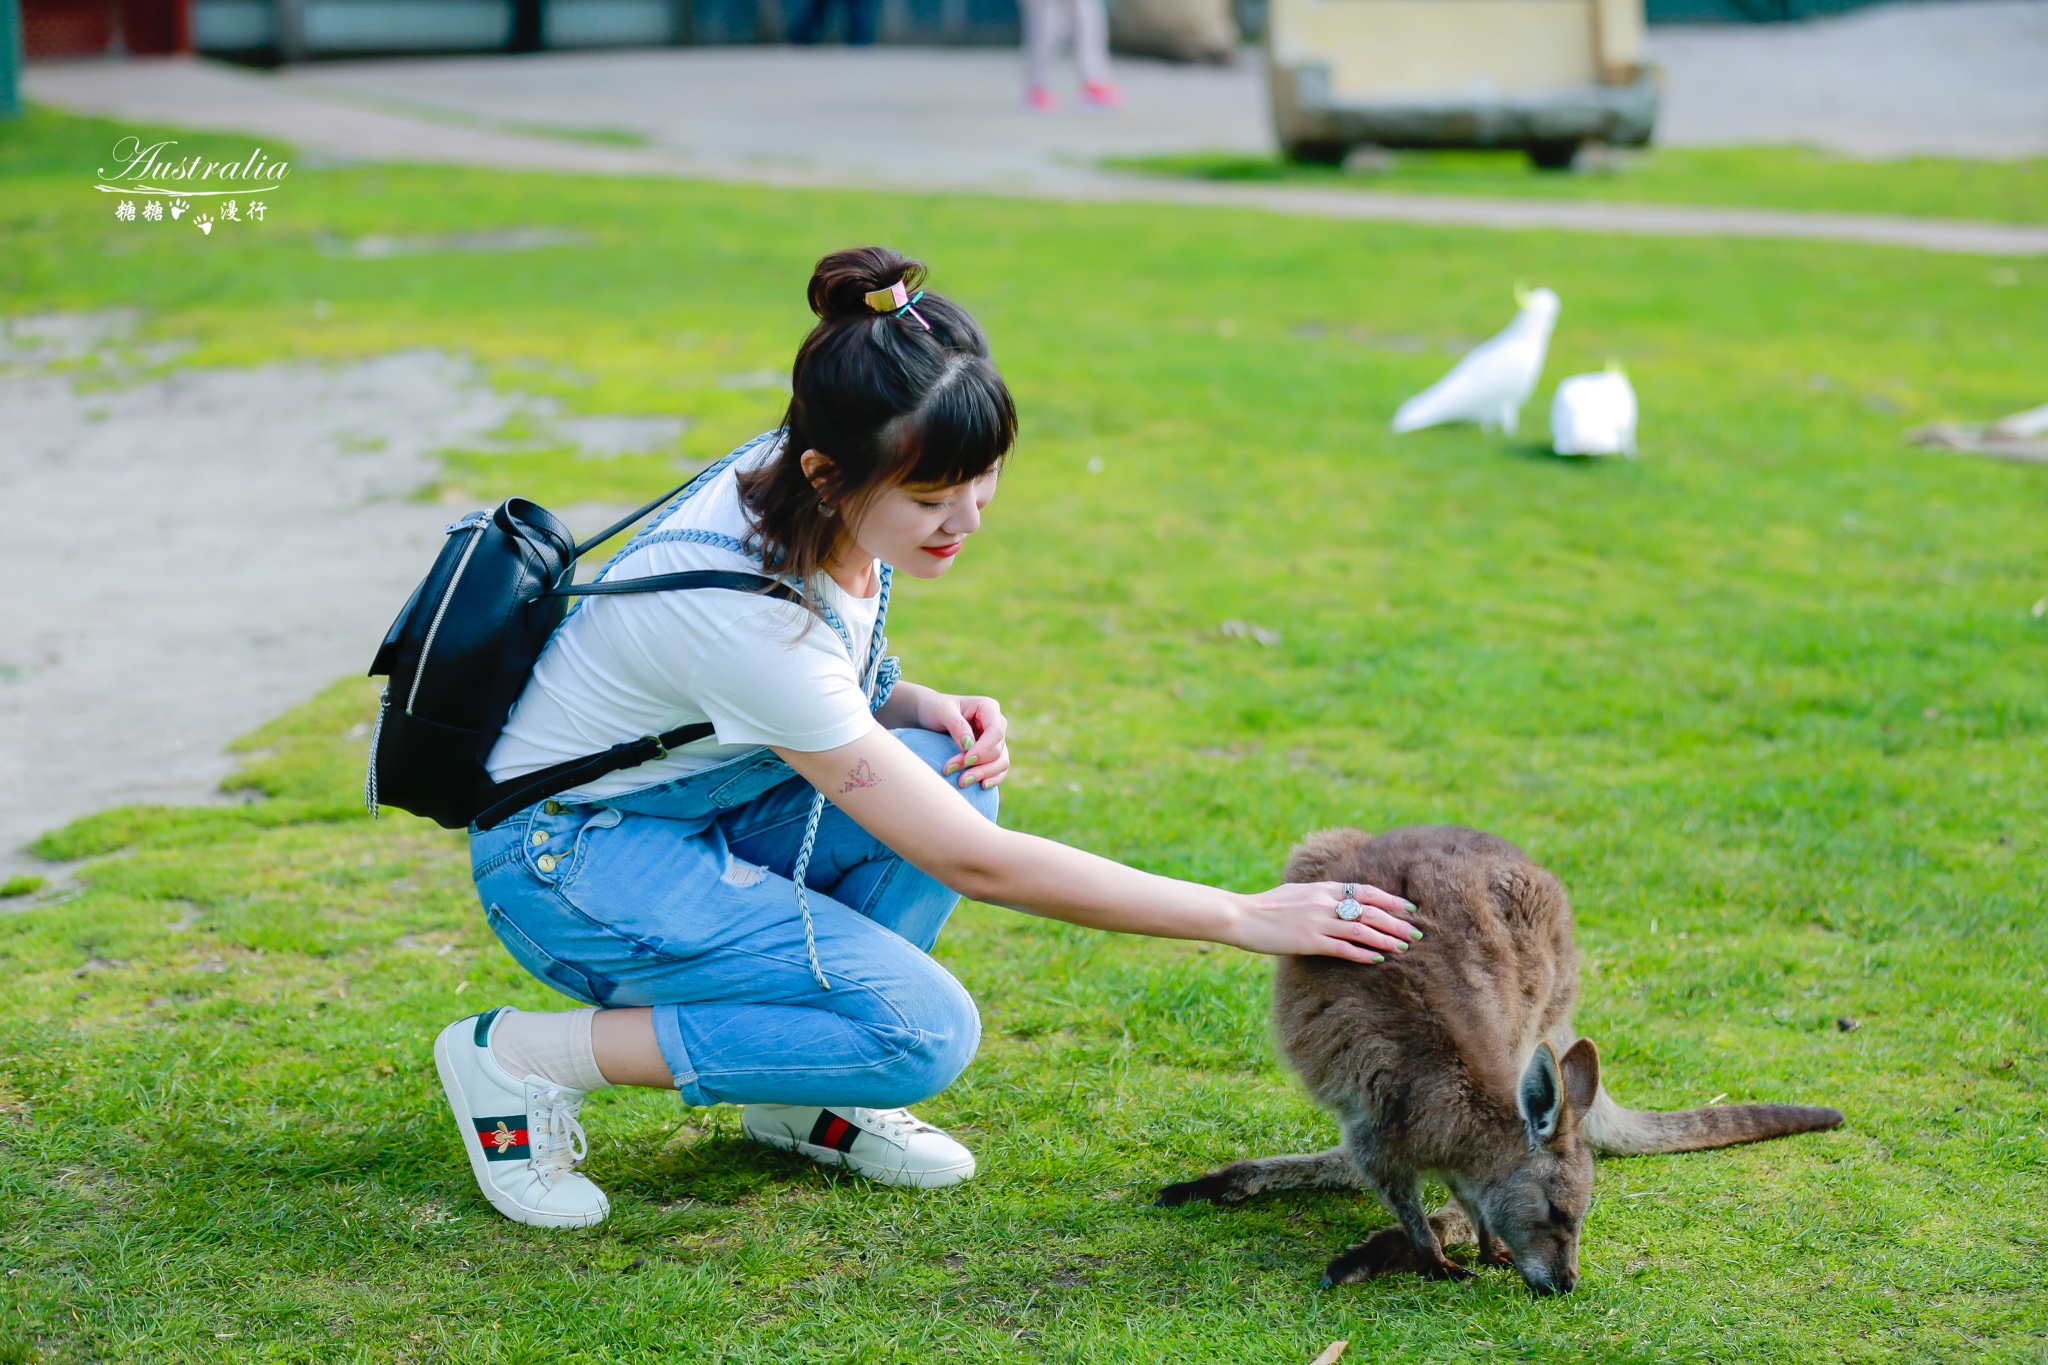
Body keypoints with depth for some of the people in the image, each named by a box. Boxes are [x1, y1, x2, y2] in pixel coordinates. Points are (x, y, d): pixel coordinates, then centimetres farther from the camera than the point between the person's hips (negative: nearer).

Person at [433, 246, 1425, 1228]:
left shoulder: (796, 491, -11)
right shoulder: (744, 605, -34)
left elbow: (826, 695, 11)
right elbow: (971, 863, -30)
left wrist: (922, 705, -13)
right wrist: (1245, 918, -28)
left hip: (699, 806, 8)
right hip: (562, 854, -8)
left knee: (953, 772, -15)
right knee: (923, 1030, -21)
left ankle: (792, 1100, 0)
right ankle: (523, 1058, -10)